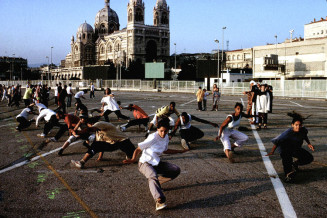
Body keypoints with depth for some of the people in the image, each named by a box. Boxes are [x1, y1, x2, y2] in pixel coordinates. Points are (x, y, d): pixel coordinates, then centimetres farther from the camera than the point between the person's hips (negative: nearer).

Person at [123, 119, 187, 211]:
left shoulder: (166, 138, 1)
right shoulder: (153, 138, -20)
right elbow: (138, 149, -19)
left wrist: (179, 151, 24)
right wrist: (133, 159, -38)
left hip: (157, 163, 7)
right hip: (145, 163, -7)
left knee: (176, 170, -5)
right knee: (153, 176, -37)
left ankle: (155, 182, 5)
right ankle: (159, 201, -49)